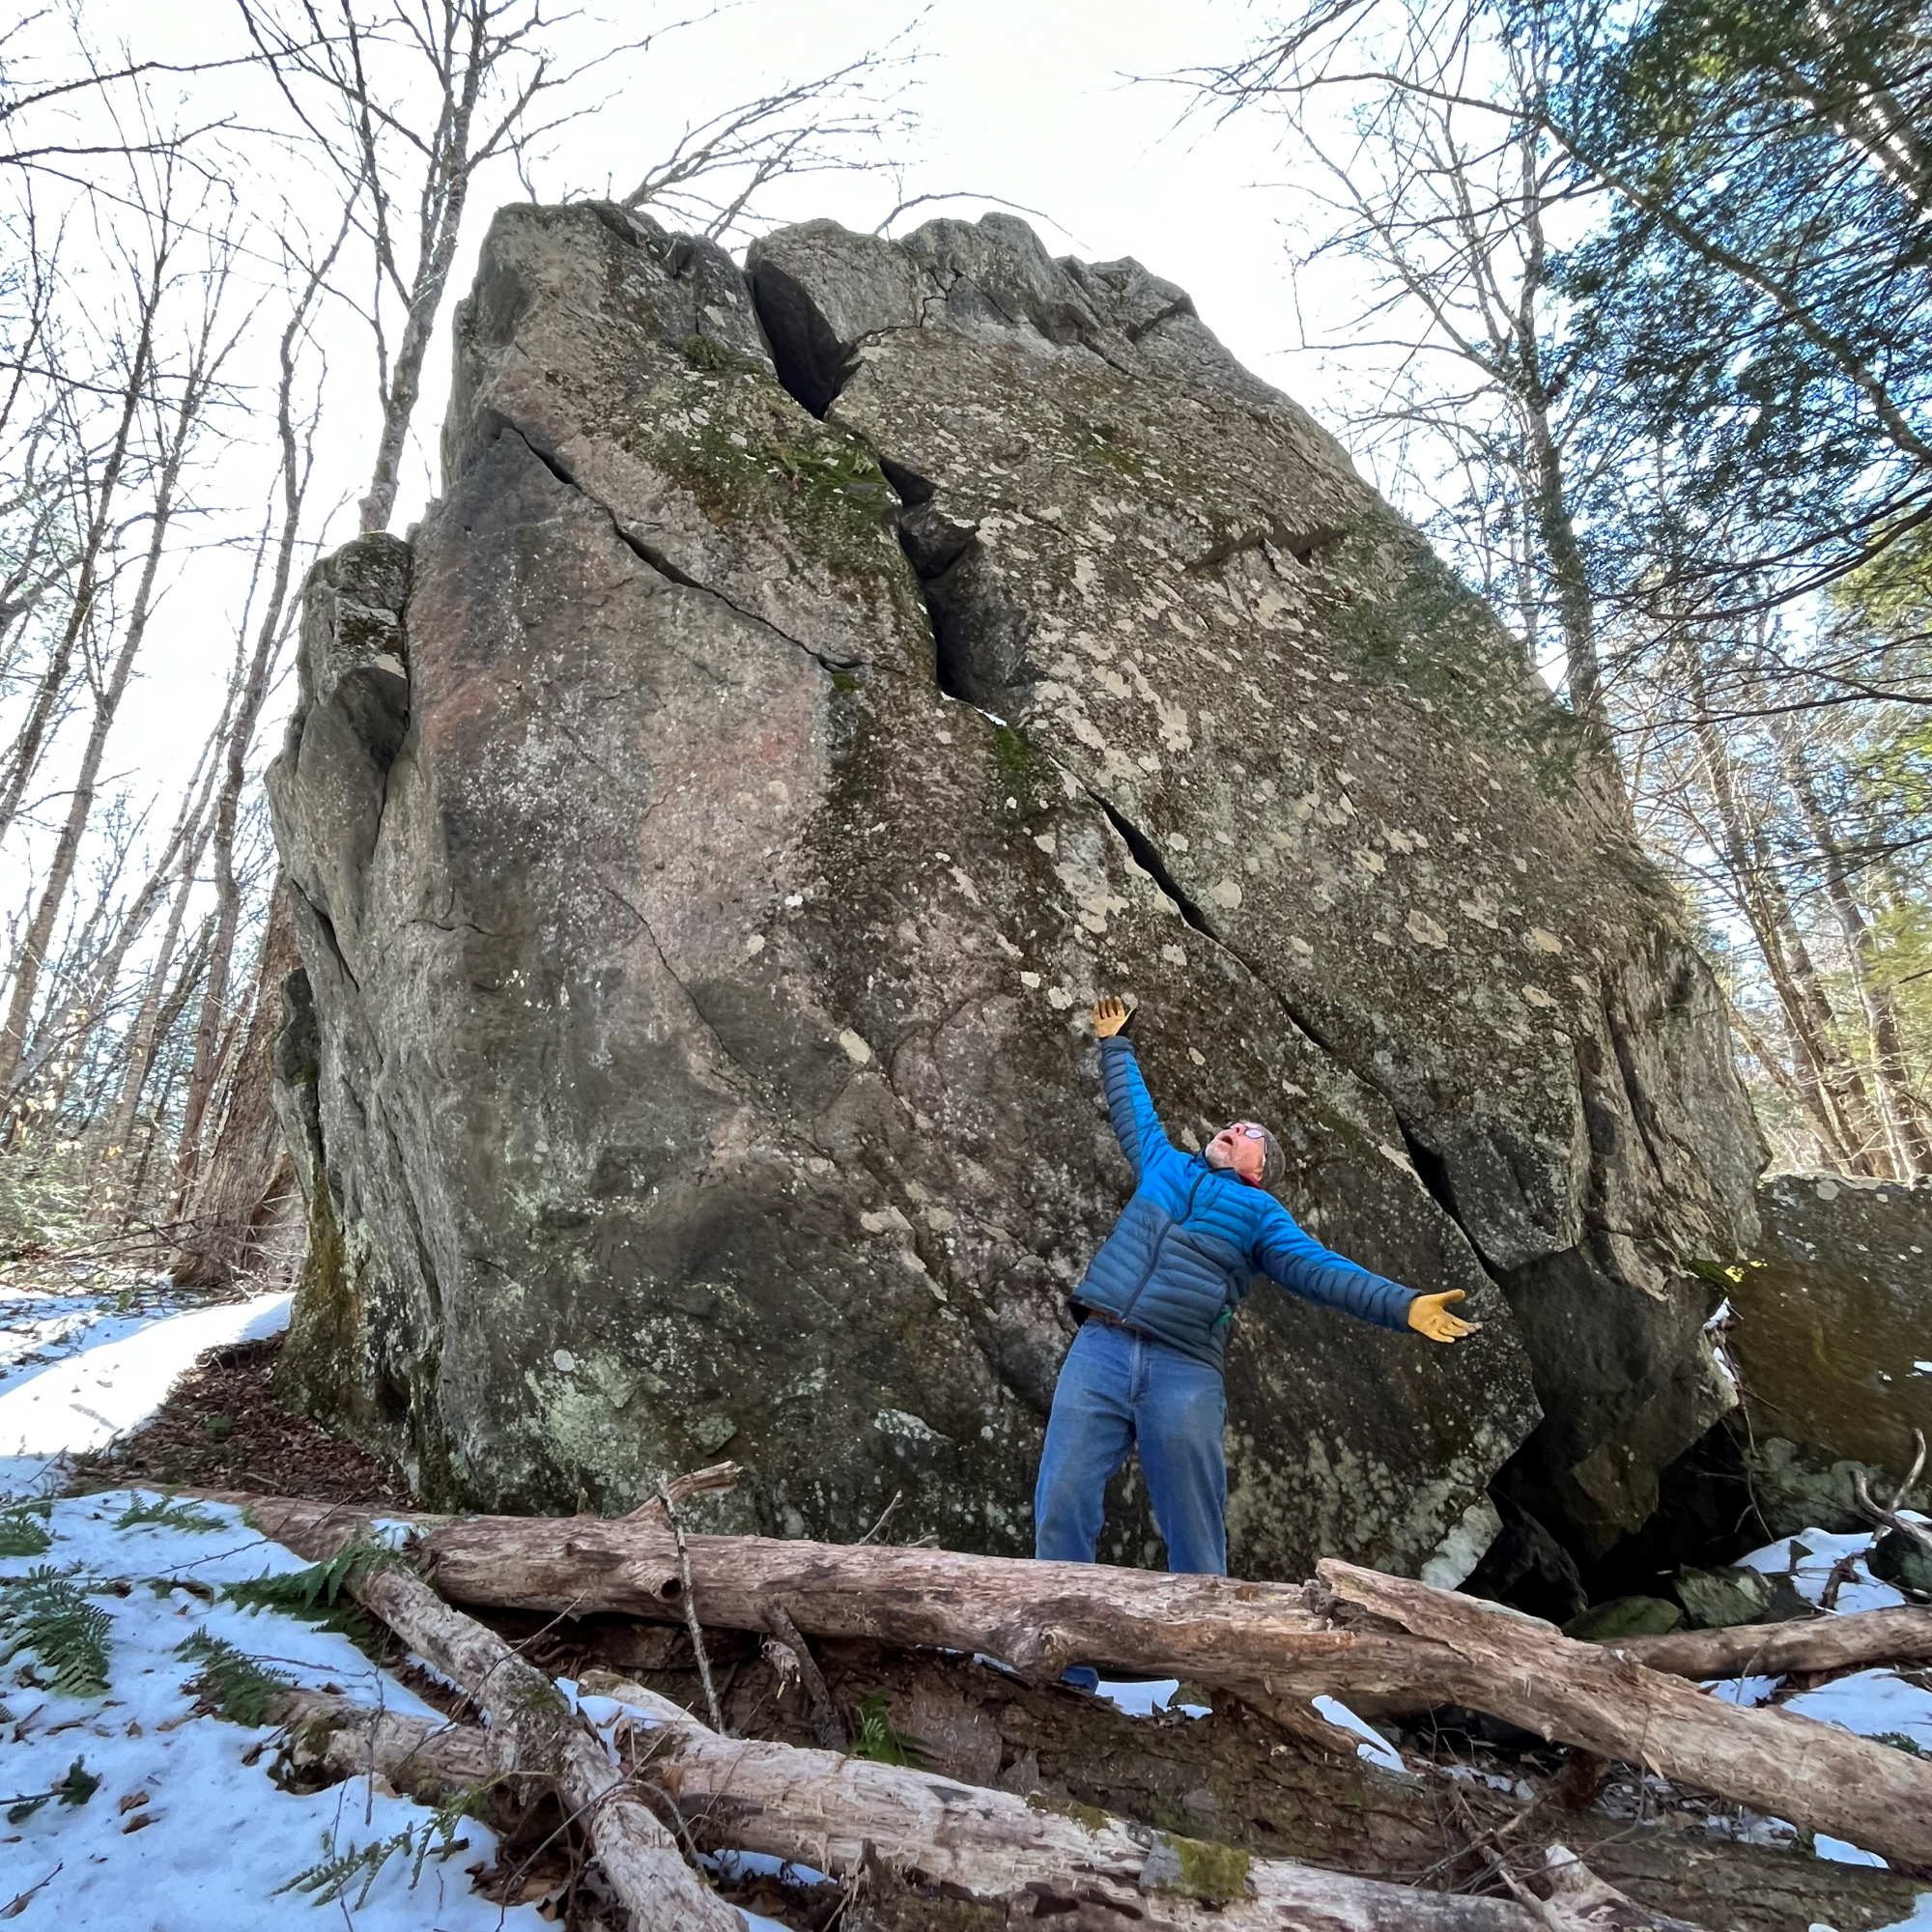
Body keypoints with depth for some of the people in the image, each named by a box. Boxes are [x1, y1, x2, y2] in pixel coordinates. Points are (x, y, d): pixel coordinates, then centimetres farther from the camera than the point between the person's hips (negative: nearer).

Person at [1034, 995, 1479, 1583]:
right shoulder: (1165, 1165, 23)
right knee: (1060, 1513, -5)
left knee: (1195, 1543, 4)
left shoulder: (1260, 1213, 15)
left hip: (1185, 1374, -2)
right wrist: (1116, 1045, 49)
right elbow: (1133, 1109, 38)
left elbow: (1322, 1270, 2)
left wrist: (1403, 1304, -11)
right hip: (1099, 1349, 2)